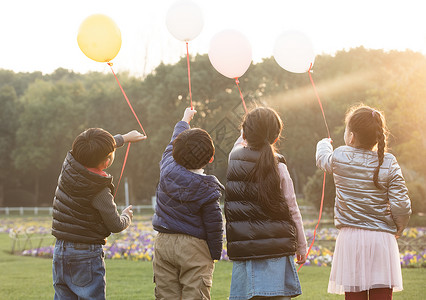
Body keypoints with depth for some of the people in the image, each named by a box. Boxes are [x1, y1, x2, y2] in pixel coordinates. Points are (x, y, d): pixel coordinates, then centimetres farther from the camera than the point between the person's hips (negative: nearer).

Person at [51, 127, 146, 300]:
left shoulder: (69, 165, -3)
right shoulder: (100, 192, -21)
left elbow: (97, 149, 18)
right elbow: (116, 226, -7)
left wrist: (125, 137, 29)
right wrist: (127, 215, 16)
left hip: (60, 249, 7)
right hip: (87, 254, -7)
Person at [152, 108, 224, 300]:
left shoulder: (168, 168, -2)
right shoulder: (206, 189, -12)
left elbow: (172, 145, 20)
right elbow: (214, 225, -8)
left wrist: (185, 120, 38)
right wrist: (215, 254, 7)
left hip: (163, 243, 4)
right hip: (194, 248, -4)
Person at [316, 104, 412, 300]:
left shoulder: (340, 157, -1)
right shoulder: (388, 163, -4)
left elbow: (323, 159, 24)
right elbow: (401, 206, -8)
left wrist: (324, 144, 47)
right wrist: (399, 228, 12)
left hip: (350, 239, 0)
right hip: (382, 239, 0)